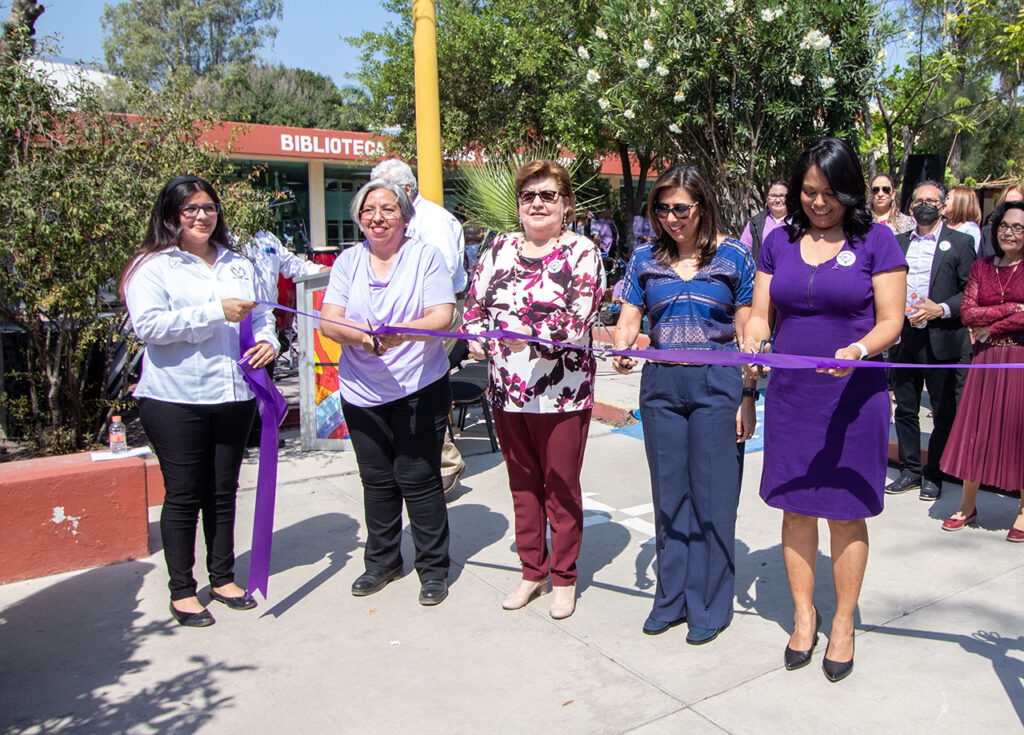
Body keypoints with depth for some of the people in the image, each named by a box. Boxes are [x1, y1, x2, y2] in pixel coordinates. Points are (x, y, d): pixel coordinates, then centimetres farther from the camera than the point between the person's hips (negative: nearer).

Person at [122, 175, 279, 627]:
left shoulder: (238, 264, 13)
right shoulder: (152, 267, -3)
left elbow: (262, 313, 19)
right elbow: (148, 324, -16)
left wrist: (267, 341, -3)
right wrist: (217, 313, -19)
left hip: (234, 395, 5)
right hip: (176, 399, -4)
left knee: (223, 491, 14)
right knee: (183, 496, 4)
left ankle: (223, 579, 28)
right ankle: (182, 591, 18)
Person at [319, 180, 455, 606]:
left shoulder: (425, 255, 0)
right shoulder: (348, 261, 9)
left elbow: (442, 316, -10)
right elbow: (328, 321, -2)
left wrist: (402, 331, -29)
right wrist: (362, 334, -23)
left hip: (420, 388, -3)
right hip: (362, 391, 4)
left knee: (418, 477, -2)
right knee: (376, 479, 12)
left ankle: (434, 568, 15)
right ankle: (382, 561, 30)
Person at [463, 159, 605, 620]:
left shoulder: (582, 252, -5)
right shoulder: (500, 248, 9)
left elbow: (580, 318, -16)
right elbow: (474, 301, 14)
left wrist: (531, 332, -30)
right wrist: (476, 335, -7)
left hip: (562, 394, -4)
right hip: (506, 390, 5)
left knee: (561, 487, 7)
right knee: (522, 482, 15)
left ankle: (563, 578, 25)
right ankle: (532, 571, 32)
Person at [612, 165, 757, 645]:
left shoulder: (733, 256, 1)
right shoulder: (646, 259, 8)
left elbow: (747, 333, 0)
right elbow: (628, 321, 6)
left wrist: (748, 397, -4)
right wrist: (622, 351, -16)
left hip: (717, 385, -3)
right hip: (661, 384, 3)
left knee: (713, 494, 2)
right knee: (669, 492, 11)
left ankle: (710, 605, 18)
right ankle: (671, 597, 26)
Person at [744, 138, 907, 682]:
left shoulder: (875, 240, -1)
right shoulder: (779, 241, 8)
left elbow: (890, 321, -6)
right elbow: (761, 314, 8)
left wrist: (859, 350, -26)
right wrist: (752, 341, -14)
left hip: (853, 397, -3)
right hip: (789, 395, 3)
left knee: (846, 513, 6)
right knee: (796, 508, 9)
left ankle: (843, 623, 24)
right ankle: (803, 614, 27)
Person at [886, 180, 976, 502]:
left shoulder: (960, 242, 1)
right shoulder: (897, 242, 12)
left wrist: (941, 309, -16)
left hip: (942, 341, -3)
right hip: (904, 339, 3)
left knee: (944, 412, 5)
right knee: (905, 409, 10)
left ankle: (933, 475, 18)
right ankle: (910, 470, 23)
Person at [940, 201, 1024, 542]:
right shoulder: (981, 267, 9)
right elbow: (967, 312, 0)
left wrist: (989, 329, -8)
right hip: (986, 360, 3)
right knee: (976, 428, 5)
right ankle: (967, 505, 15)